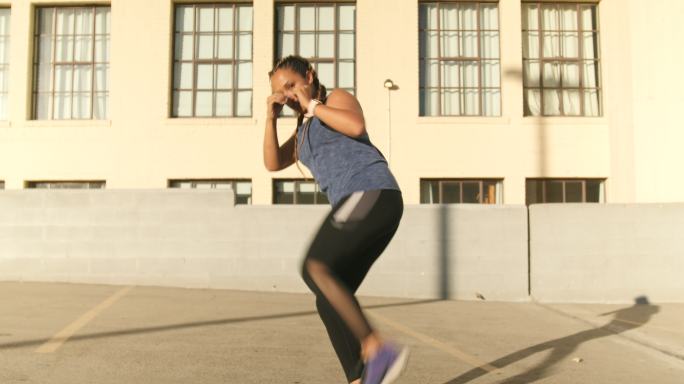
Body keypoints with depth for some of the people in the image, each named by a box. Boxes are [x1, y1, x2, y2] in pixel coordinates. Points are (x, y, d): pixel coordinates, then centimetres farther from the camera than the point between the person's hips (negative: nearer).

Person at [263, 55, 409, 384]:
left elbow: (356, 126, -15)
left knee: (314, 269, -23)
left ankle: (377, 351, -25)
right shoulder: (305, 129, 33)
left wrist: (312, 104, -2)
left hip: (373, 195, -9)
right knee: (329, 302, 2)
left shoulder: (338, 98, 9)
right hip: (361, 205, 9)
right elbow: (272, 163, 22)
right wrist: (271, 116, 11)